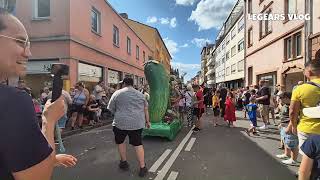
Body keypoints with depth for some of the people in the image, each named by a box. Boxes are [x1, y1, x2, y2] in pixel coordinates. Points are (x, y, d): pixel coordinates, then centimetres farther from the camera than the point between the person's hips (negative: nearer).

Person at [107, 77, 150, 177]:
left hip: (121, 122, -2)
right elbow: (145, 109, 13)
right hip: (137, 123, 2)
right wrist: (147, 121, 20)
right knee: (138, 143, 12)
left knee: (120, 141, 21)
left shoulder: (117, 93, 2)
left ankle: (124, 162, 32)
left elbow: (111, 109, 7)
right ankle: (142, 168, 14)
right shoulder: (140, 94, 10)